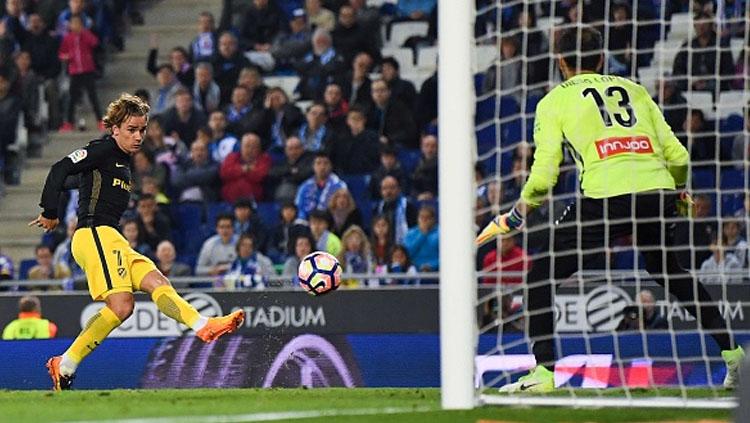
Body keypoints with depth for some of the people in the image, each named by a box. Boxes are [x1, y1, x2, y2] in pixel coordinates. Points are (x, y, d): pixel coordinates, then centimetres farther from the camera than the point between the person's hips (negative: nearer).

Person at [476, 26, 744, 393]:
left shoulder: (555, 100, 13)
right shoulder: (634, 90, 23)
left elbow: (543, 177, 4)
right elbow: (678, 157, 19)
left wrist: (513, 219, 20)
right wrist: (677, 193, 40)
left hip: (605, 197, -5)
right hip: (658, 192, 5)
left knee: (541, 278, 8)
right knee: (666, 270, 31)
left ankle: (543, 373, -3)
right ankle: (731, 352, 28)